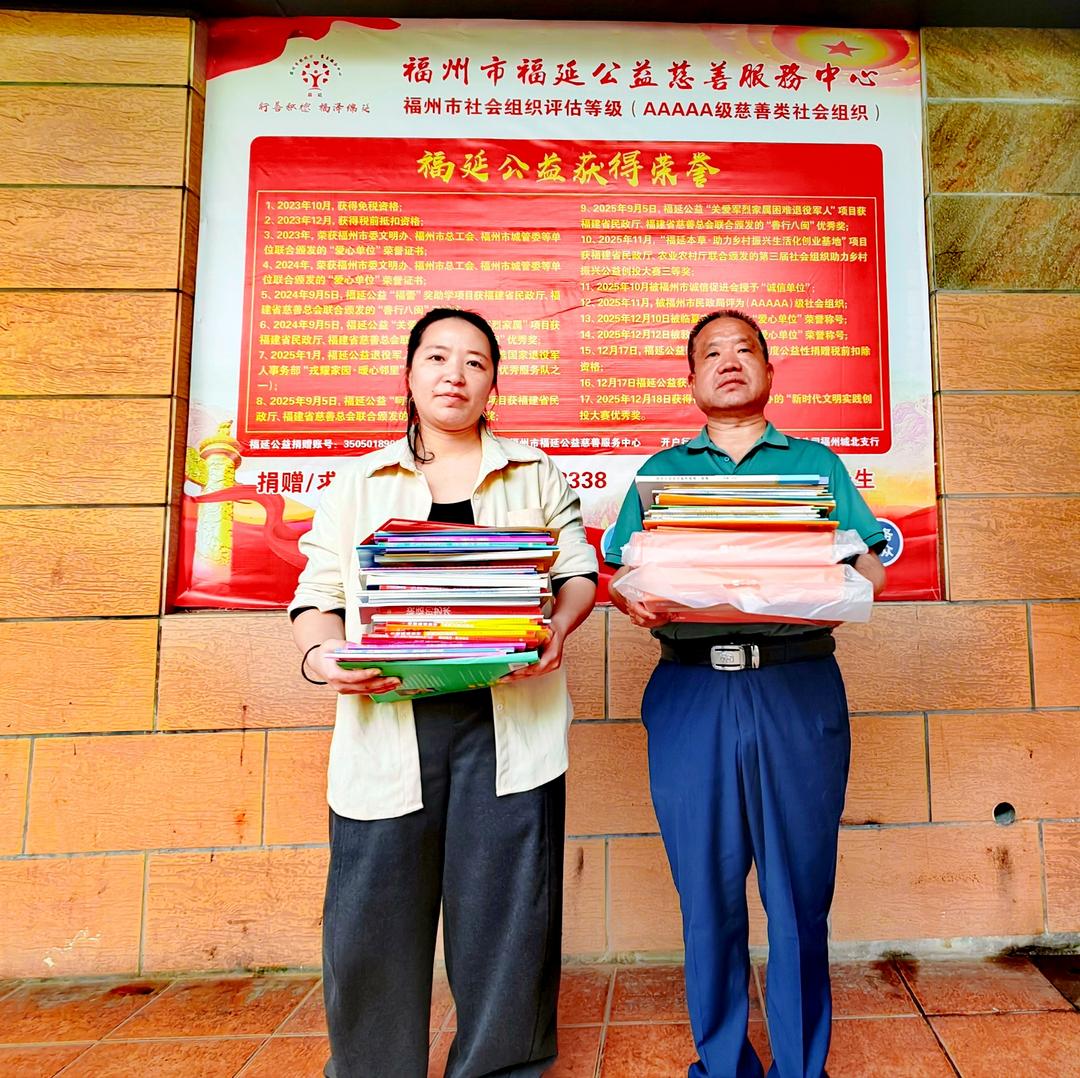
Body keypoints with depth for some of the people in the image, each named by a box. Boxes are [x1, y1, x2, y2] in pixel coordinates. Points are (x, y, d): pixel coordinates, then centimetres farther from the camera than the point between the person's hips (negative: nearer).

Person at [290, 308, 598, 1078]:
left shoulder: (535, 472, 12)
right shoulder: (358, 482, 12)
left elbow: (581, 574, 10)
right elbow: (317, 595, 9)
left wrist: (556, 631, -10)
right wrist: (320, 653, -12)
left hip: (508, 717, 0)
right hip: (389, 722, 1)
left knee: (504, 906, 6)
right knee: (374, 910, 6)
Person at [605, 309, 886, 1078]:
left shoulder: (817, 462, 15)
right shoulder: (660, 471, 15)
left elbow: (870, 569, 8)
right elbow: (619, 575, 10)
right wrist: (637, 604, -13)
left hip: (799, 688, 0)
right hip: (691, 692, 0)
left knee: (800, 889, 7)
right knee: (708, 889, 8)